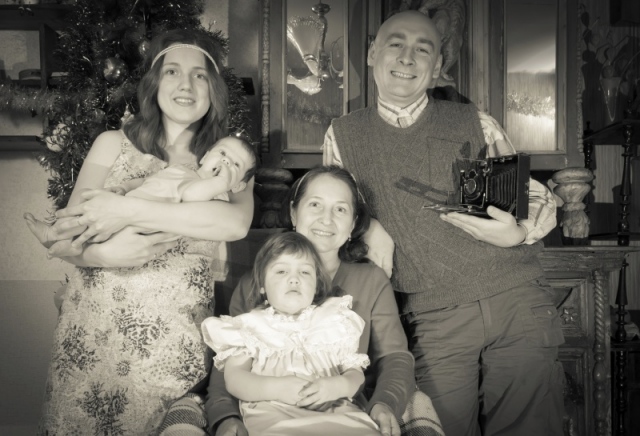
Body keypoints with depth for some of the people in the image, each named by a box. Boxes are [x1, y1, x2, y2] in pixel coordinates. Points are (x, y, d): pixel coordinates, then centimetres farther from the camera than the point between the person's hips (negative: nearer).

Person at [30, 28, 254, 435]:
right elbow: (66, 237, 0)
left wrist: (128, 210, -20)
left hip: (174, 345, -1)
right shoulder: (112, 144, 4)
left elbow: (237, 222, -19)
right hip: (92, 333, 1)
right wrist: (104, 253, -22)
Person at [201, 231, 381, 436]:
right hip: (274, 414, -1)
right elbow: (234, 379, 4)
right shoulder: (250, 325, 16)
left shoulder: (334, 321, 21)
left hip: (336, 410, 2)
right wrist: (275, 388, -15)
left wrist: (339, 386, -10)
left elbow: (356, 371, 14)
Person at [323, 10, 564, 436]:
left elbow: (539, 199, 11)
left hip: (518, 299, 1)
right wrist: (368, 228, -5)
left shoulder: (476, 123, 10)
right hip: (433, 317, -1)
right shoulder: (343, 136, 10)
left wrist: (517, 232, -12)